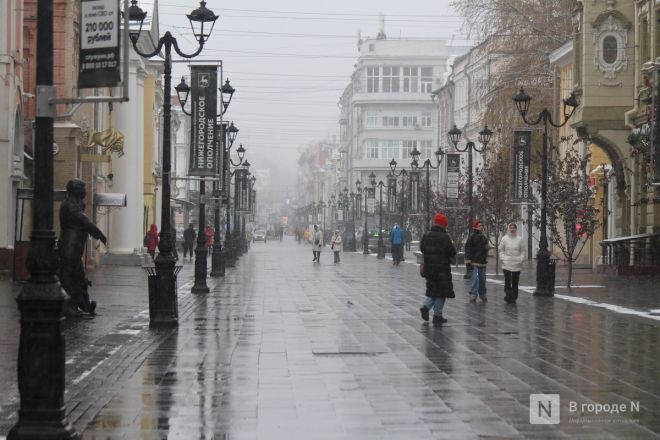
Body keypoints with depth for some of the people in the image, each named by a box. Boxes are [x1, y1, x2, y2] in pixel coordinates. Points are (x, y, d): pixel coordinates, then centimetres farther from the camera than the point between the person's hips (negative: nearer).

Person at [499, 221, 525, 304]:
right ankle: (507, 295, -15)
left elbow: (523, 251, 8)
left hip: (517, 264, 1)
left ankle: (514, 297, 13)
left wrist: (521, 259, -5)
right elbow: (501, 250, 7)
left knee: (515, 282, 6)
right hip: (507, 264, -1)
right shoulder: (504, 239, 1)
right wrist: (503, 258, -5)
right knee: (507, 280, -12)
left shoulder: (519, 239, 3)